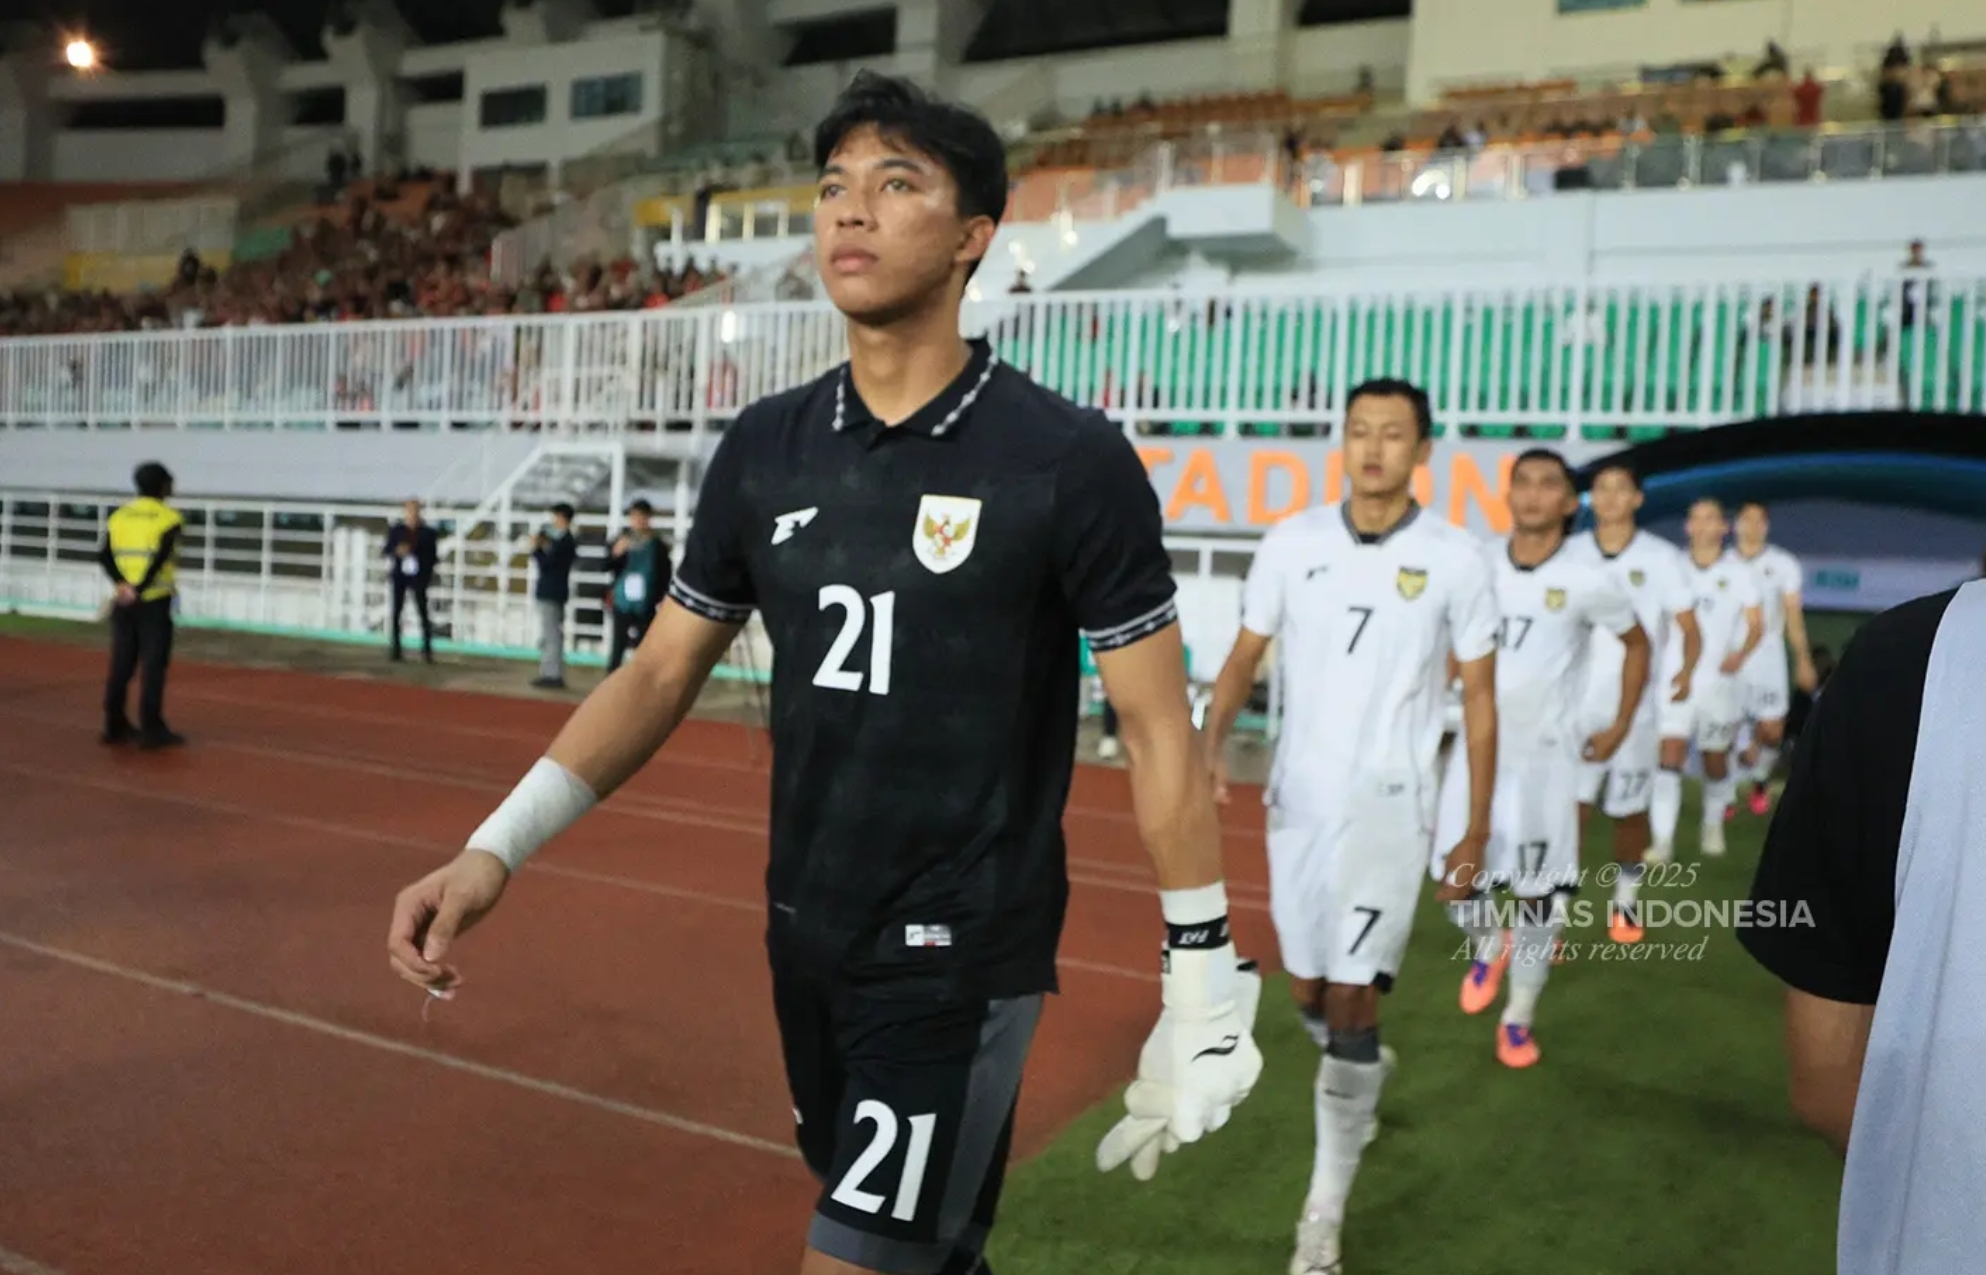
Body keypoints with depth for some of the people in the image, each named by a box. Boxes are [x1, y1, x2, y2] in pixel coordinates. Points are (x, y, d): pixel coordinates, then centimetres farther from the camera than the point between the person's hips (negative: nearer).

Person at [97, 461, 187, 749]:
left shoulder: (119, 515, 11)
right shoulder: (169, 518, -5)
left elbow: (104, 555, -2)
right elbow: (160, 558, -18)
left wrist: (122, 584, -11)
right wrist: (139, 590, -18)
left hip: (123, 601, 6)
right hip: (154, 602, -6)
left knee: (121, 664, 12)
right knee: (154, 664, -2)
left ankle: (115, 726, 17)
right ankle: (151, 730, -3)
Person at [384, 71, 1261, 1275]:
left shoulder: (1070, 459, -14)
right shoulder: (764, 448, 0)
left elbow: (1161, 734, -9)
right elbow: (661, 673, 6)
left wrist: (1202, 984, -8)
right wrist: (498, 846, -4)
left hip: (964, 958, -5)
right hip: (806, 940, 5)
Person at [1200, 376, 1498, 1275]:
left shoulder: (1455, 559, -6)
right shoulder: (1292, 543, -2)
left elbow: (1479, 700, 0)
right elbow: (1244, 658, 3)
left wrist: (1477, 831, 0)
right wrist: (1212, 746, -16)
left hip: (1388, 806, -3)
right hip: (1299, 800, 3)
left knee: (1352, 1002, -9)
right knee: (1310, 991, 15)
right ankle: (1358, 1070, 51)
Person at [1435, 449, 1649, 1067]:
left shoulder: (1588, 581, -9)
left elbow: (1637, 645, 8)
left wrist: (1619, 728, 6)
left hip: (1545, 751, -1)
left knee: (1539, 889, 3)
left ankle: (1519, 1019, 20)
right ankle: (1488, 946, 35)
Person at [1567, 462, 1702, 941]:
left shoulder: (1662, 558, -2)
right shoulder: (1571, 553, 2)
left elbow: (1689, 629, -2)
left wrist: (1686, 670, -21)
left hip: (1636, 708, 0)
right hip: (1579, 705, 0)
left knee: (1629, 811, 11)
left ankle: (1626, 901, 32)